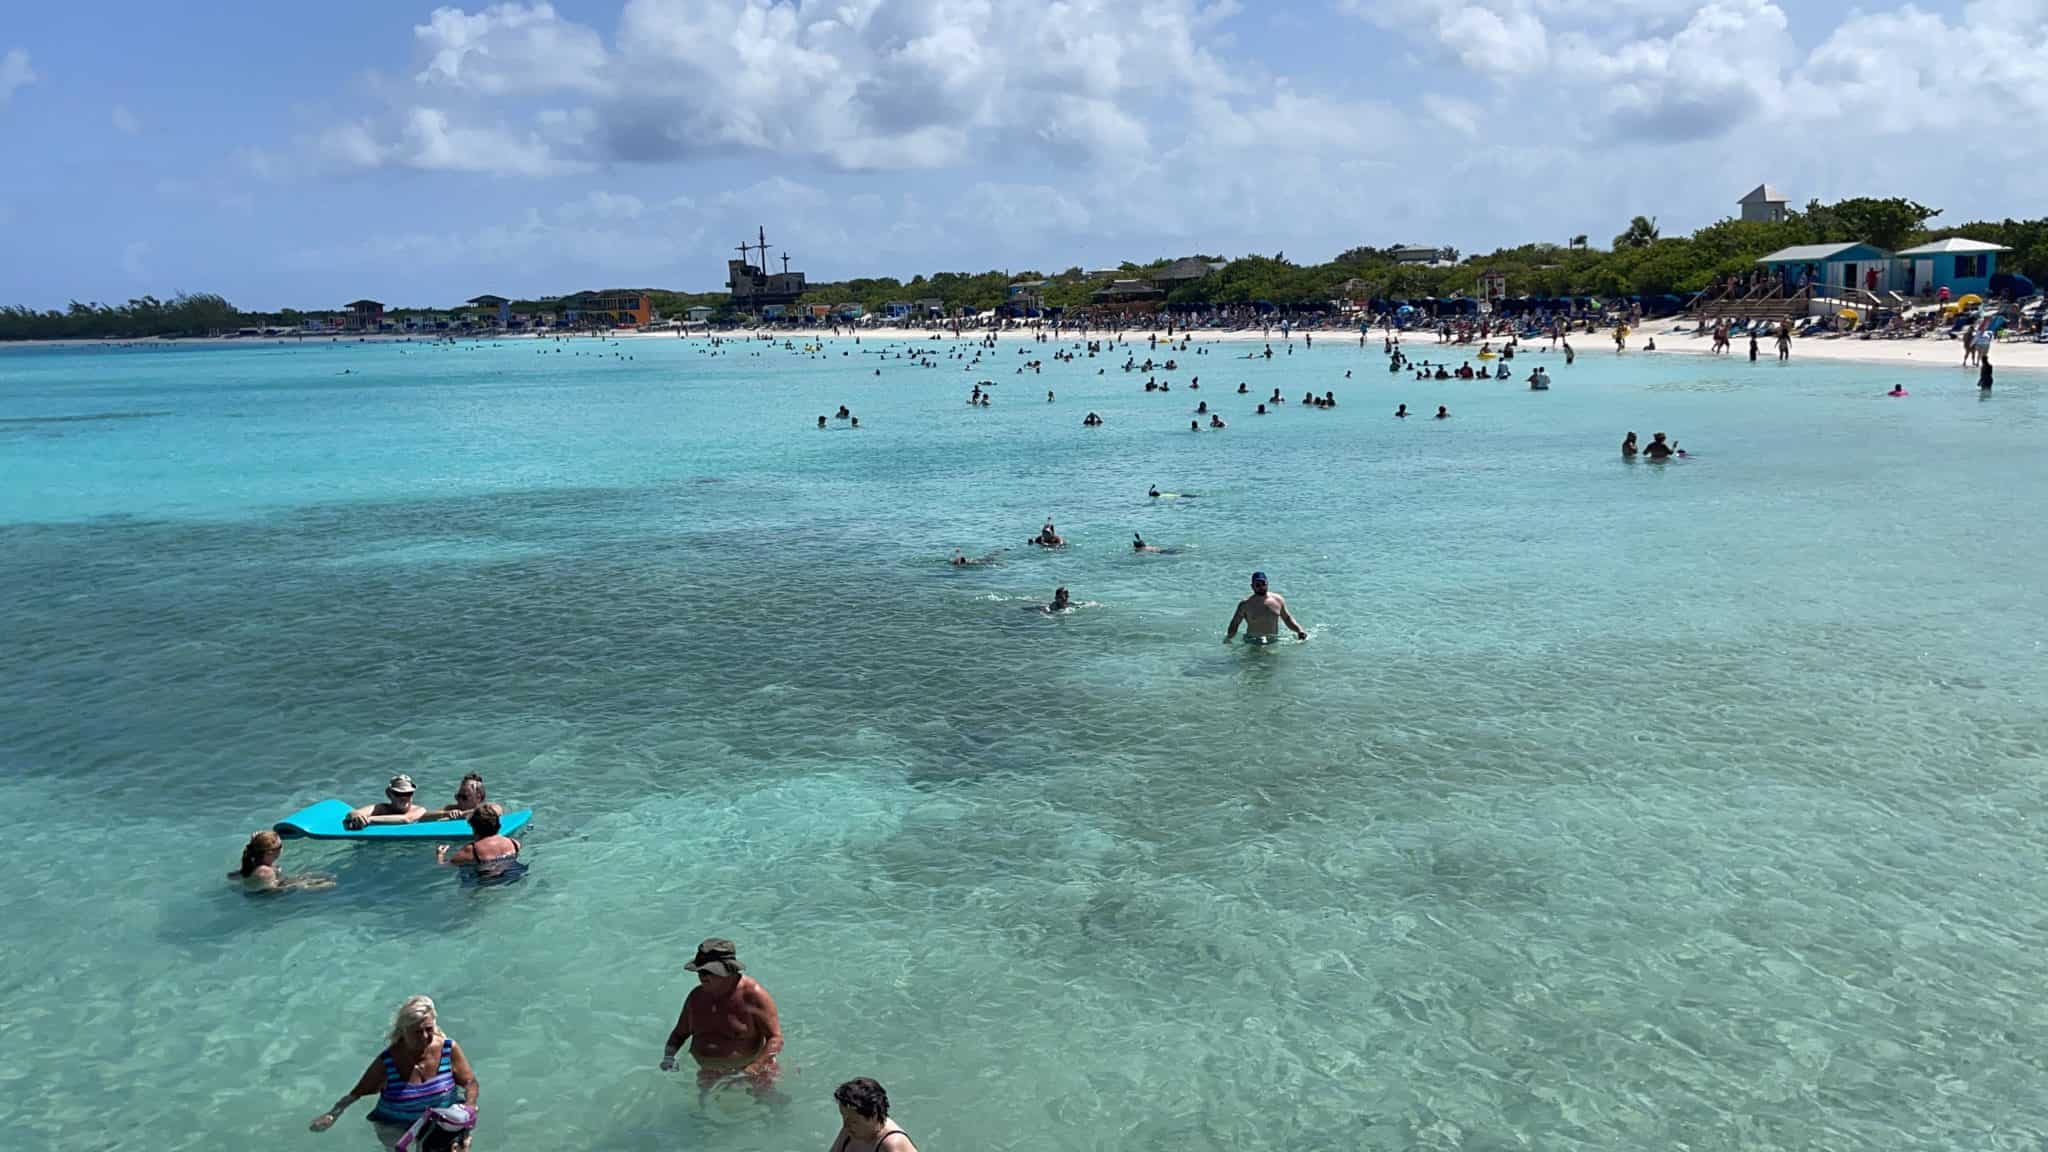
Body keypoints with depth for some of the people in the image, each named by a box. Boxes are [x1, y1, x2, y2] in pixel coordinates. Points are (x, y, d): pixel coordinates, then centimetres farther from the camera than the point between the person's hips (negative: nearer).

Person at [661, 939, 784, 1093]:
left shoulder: (752, 994, -15)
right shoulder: (696, 996, 3)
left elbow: (775, 1038, -16)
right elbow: (680, 1033, 18)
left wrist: (754, 1069, -27)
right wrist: (669, 1055, -2)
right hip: (708, 1072, 5)